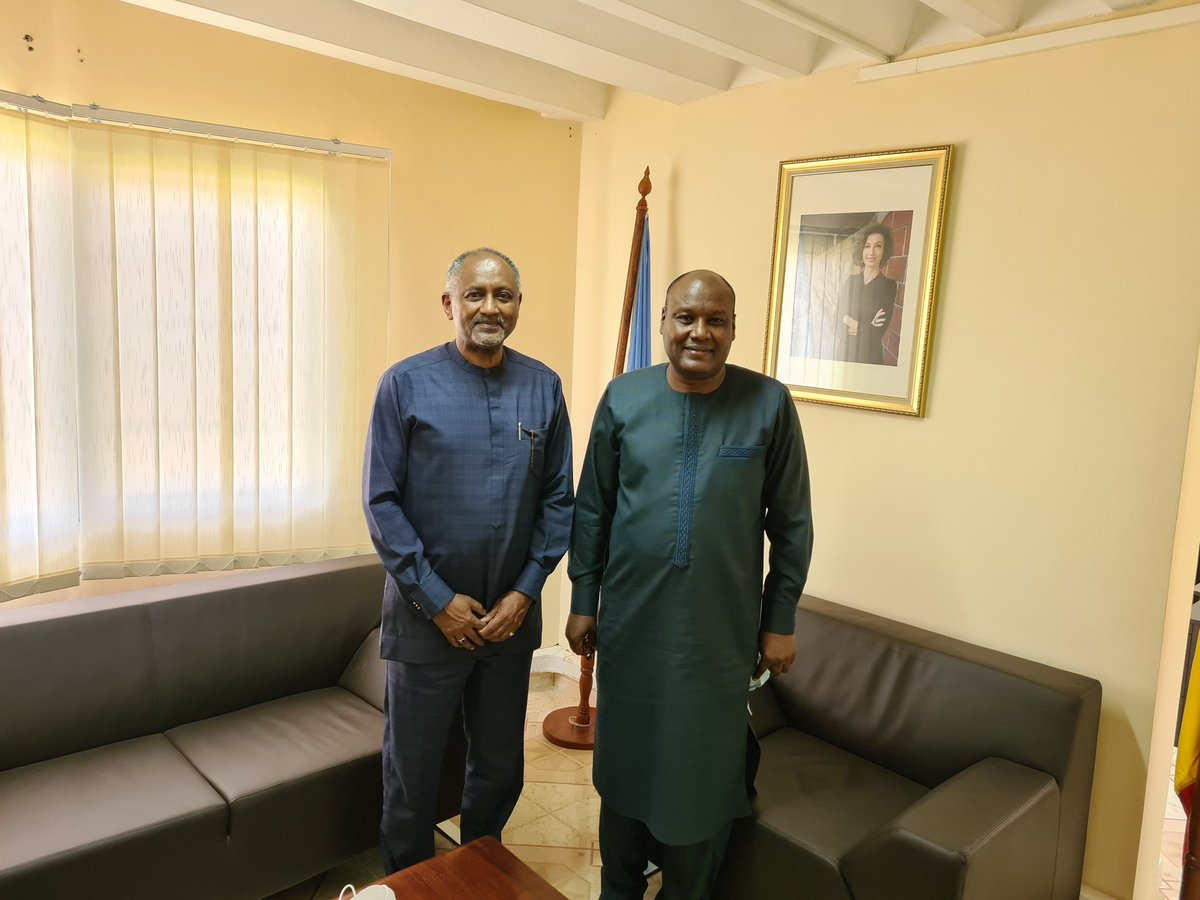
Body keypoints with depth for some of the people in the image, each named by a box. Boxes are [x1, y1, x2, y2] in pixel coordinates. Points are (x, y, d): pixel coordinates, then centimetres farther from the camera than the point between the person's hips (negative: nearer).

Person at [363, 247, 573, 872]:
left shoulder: (543, 387, 0)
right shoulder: (406, 384, -8)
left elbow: (558, 499, 2)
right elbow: (382, 501, -9)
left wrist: (526, 591, -7)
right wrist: (439, 599, -12)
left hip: (512, 614, 3)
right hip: (427, 614, -2)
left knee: (500, 768, 19)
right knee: (412, 770, 13)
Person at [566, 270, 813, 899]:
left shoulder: (769, 404, -7)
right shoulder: (623, 398, -3)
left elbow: (791, 523, -1)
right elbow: (592, 509, 3)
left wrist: (781, 619, 0)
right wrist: (583, 601, 3)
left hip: (722, 629, -1)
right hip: (630, 623, 2)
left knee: (704, 771, 13)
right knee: (624, 760, 18)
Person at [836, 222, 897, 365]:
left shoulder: (888, 285, -6)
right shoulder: (850, 281, 5)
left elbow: (878, 332, -12)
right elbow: (839, 322, -1)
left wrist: (855, 326, -5)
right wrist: (866, 327, -13)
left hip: (870, 357, -3)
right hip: (845, 353, 3)